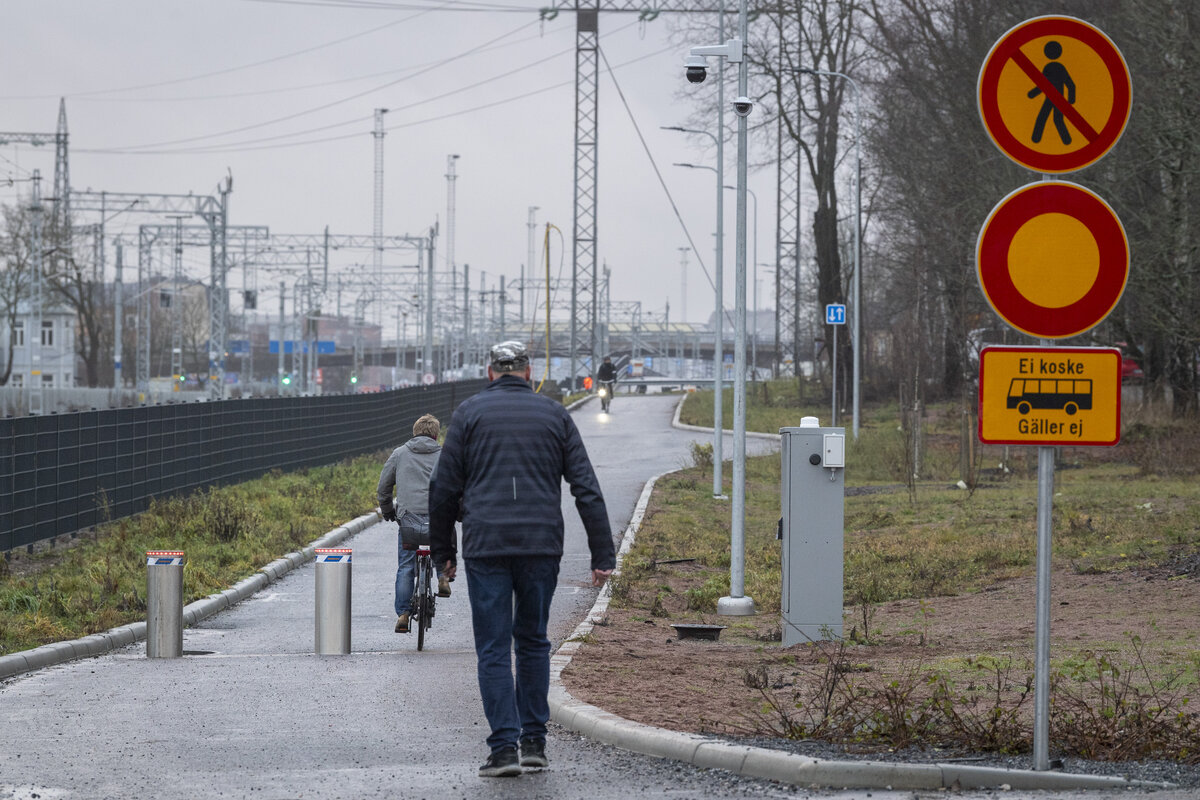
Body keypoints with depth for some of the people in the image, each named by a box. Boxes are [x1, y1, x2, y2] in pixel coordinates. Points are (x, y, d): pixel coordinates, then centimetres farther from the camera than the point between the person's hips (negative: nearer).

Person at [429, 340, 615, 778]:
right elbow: (587, 490, 5)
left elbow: (445, 489, 5)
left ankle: (504, 747, -6)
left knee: (493, 649, 0)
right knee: (533, 641, 16)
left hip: (485, 548, -2)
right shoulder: (554, 415, 9)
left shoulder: (470, 413, 5)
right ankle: (534, 740, 15)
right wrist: (603, 555, 6)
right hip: (542, 547, 2)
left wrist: (443, 550, 15)